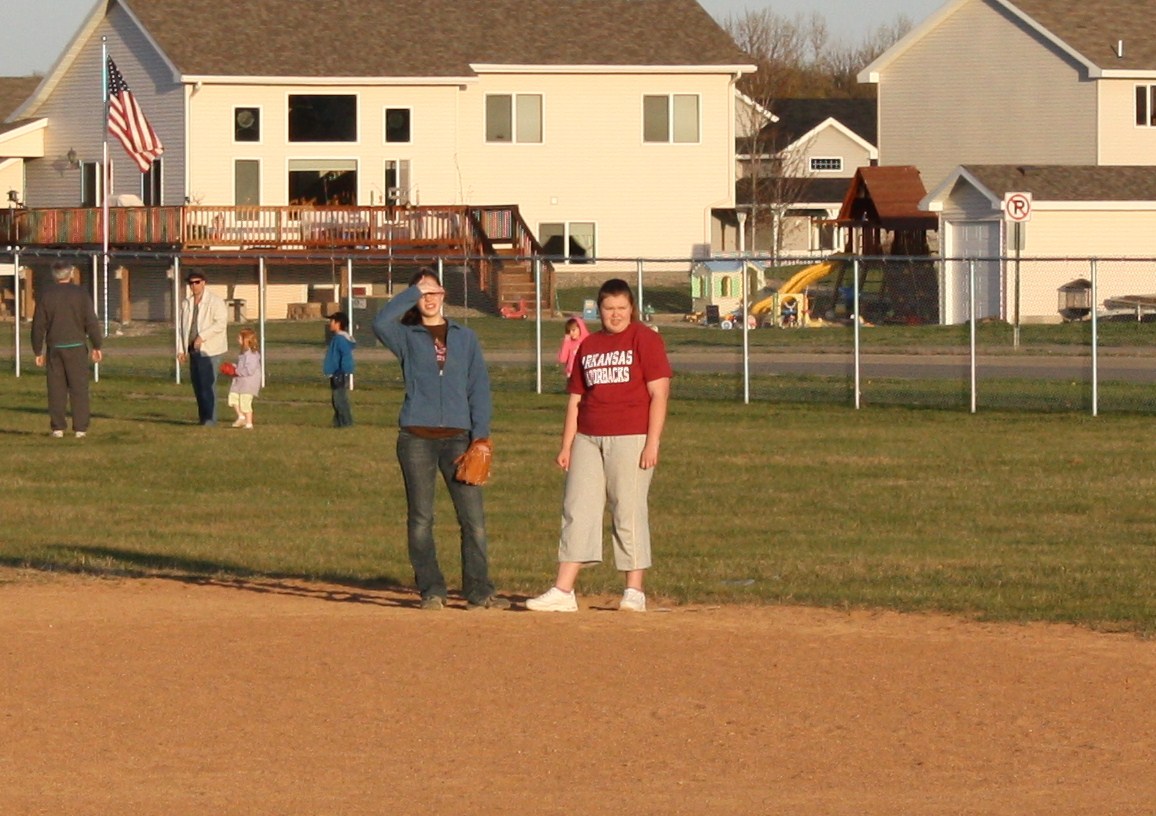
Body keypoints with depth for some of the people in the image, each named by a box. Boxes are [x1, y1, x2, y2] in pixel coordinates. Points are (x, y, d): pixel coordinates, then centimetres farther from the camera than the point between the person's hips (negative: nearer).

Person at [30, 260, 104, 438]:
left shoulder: (46, 296, 2)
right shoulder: (80, 294, -4)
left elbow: (38, 326, 3)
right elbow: (91, 323, -6)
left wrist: (38, 352, 10)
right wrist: (96, 347, 4)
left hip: (54, 348, 2)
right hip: (76, 347, -2)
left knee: (56, 389, 6)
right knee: (79, 388, 1)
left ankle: (58, 427, 4)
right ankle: (80, 428, -3)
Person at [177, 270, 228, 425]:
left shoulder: (215, 302, -7)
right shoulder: (187, 304, 14)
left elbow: (221, 323, -16)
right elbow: (183, 327, 18)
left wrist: (202, 336, -21)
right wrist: (182, 349, 11)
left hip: (209, 350, -7)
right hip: (194, 350, 7)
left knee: (208, 384, -11)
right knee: (196, 382, 11)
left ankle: (210, 418, -8)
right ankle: (202, 415, 21)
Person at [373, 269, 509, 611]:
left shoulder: (465, 338, 14)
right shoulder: (407, 337, 9)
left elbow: (479, 387, 10)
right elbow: (381, 322, -13)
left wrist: (480, 435, 0)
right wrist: (414, 291, -6)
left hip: (458, 438, 1)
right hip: (417, 438, -1)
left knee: (474, 517, -5)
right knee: (420, 518, 0)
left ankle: (478, 591, -1)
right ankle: (431, 590, 7)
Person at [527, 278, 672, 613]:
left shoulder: (645, 339, 0)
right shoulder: (588, 346, 16)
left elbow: (659, 393, -6)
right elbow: (576, 398, 18)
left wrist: (652, 443, -14)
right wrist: (566, 446, 11)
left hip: (631, 439, -5)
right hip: (588, 440, 5)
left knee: (629, 511, -5)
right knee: (577, 510, 0)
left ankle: (634, 591, 3)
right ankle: (563, 591, -1)